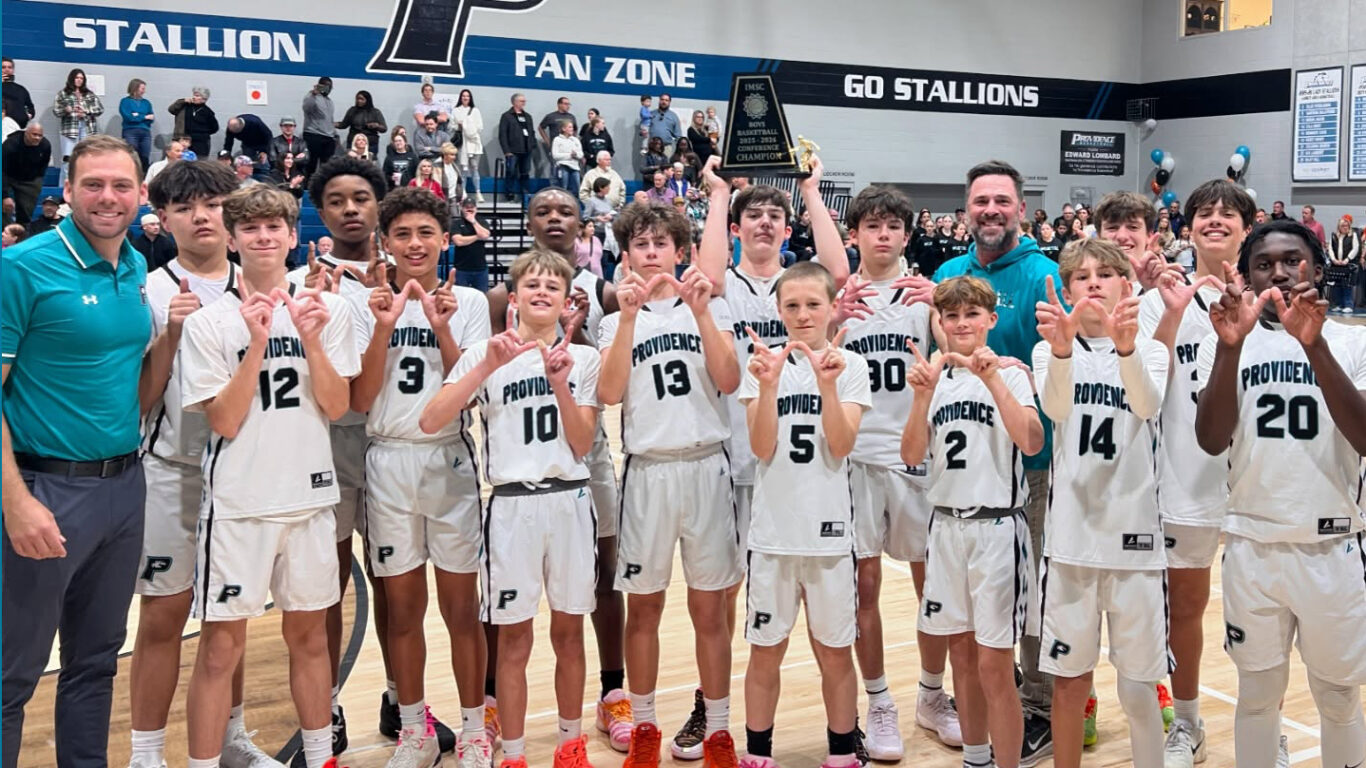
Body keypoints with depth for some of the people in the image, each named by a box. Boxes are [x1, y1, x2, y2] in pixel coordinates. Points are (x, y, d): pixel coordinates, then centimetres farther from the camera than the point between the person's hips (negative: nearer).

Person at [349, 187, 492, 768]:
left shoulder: (468, 302, 1)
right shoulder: (369, 304, 3)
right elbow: (360, 401, -4)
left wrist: (442, 328, -17)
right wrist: (383, 328, -14)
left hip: (450, 460, -1)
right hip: (389, 463, 1)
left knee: (461, 607, 4)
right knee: (402, 608, 10)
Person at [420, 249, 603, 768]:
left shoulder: (583, 358, 6)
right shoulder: (485, 355, 0)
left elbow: (582, 445, -2)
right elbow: (430, 422, -13)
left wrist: (559, 383, -15)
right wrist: (489, 366, -20)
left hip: (571, 502, 2)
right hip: (512, 506, -1)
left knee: (568, 630, 11)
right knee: (514, 636, 5)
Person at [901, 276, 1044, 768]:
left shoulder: (1009, 374, -5)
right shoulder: (935, 378, 9)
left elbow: (1031, 443, -21)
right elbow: (912, 456, -1)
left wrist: (993, 378, -26)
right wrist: (923, 396, -13)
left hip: (997, 527, -5)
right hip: (947, 525, 5)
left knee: (994, 665, -3)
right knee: (961, 654, 14)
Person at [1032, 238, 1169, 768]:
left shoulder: (1150, 351, 2)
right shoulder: (1048, 351, 2)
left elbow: (1148, 404, -22)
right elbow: (1055, 408, -21)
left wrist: (1125, 345, -43)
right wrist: (1063, 348, -43)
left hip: (1137, 537, 0)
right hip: (1070, 538, 1)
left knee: (1138, 688, 6)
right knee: (1069, 680, 10)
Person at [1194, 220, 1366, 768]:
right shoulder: (1227, 343, 1)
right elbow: (1211, 441, -14)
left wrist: (1315, 345, -27)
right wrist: (1231, 347, -28)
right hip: (1252, 547, 0)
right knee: (1258, 694, 14)